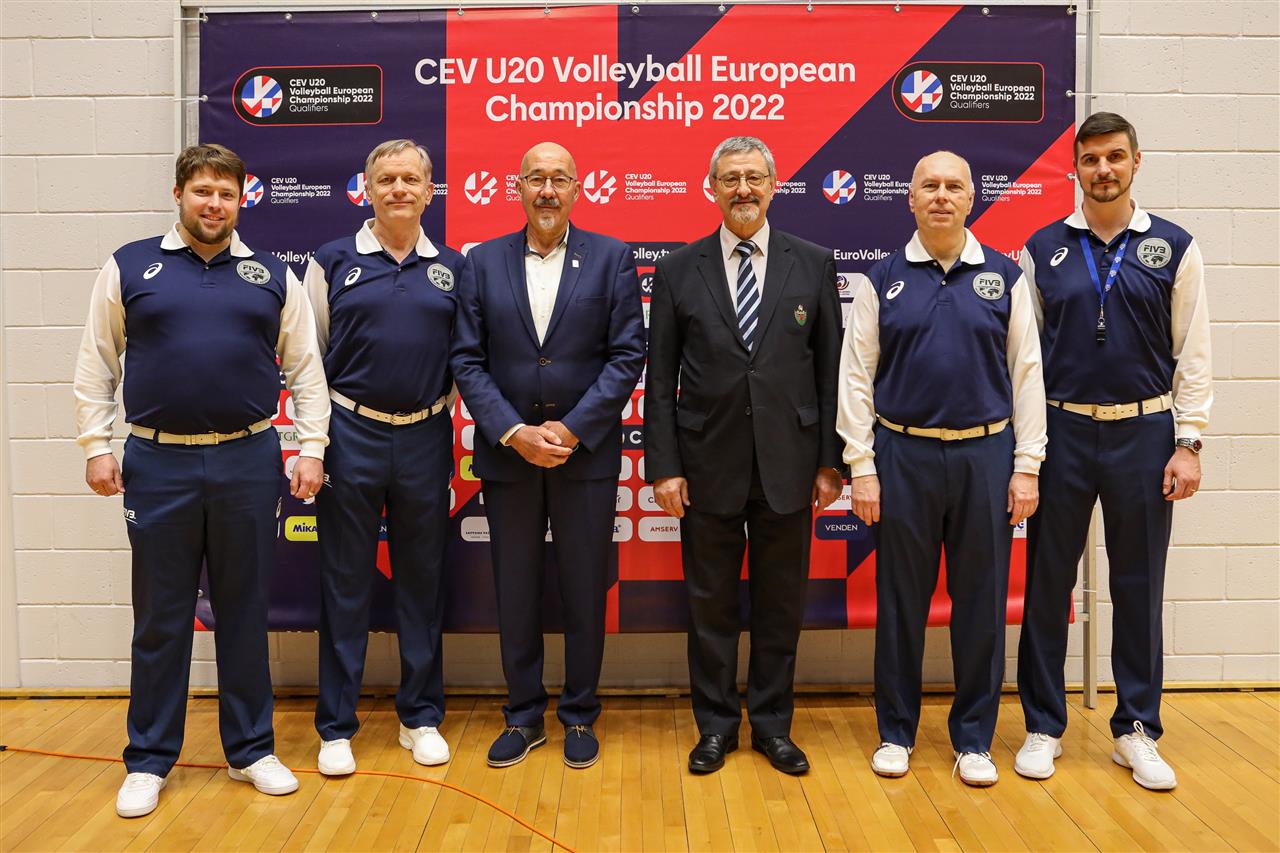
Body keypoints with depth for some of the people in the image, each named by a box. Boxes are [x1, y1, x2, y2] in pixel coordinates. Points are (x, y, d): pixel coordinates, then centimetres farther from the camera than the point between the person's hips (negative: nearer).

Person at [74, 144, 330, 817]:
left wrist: (311, 448, -2)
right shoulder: (129, 268, 5)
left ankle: (251, 749, 23)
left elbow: (306, 368, 6)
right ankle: (149, 761, 22)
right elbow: (96, 365, 6)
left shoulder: (273, 276, 7)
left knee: (245, 611, 9)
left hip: (249, 461, 1)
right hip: (158, 464, 0)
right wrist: (96, 447, -1)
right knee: (160, 617, 8)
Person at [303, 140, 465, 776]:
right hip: (351, 436, -1)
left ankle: (421, 716, 24)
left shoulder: (452, 268, 7)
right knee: (345, 582, 5)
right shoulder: (333, 262, 3)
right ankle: (335, 726, 18)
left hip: (425, 438, 2)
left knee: (422, 581, 10)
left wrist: (457, 448, 3)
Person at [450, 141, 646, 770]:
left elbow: (627, 355, -4)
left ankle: (580, 716, 25)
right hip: (507, 452, 2)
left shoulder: (611, 258, 1)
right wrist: (514, 432, -12)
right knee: (516, 590, 10)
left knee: (584, 590, 8)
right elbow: (468, 361, 0)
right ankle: (523, 716, 26)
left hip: (586, 452, -1)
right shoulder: (482, 263, 5)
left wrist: (572, 428, -12)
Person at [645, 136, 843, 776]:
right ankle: (715, 725, 26)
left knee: (780, 603, 11)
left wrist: (831, 460, 0)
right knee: (710, 603, 9)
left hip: (788, 463, 1)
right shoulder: (678, 270, 3)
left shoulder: (814, 265, 4)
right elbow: (660, 379, 2)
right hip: (708, 465, 0)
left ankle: (772, 724, 27)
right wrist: (663, 465, -4)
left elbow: (831, 369, 4)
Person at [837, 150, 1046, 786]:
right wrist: (861, 467, -4)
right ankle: (896, 731, 24)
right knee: (900, 601, 8)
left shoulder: (1005, 276, 6)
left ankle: (973, 738, 23)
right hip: (902, 454, 0)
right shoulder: (881, 280, 3)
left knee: (981, 602, 7)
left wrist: (1026, 466, -1)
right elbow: (856, 377, 1)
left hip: (985, 455, 1)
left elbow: (1027, 373, 5)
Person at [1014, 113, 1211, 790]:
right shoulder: (1042, 250, 4)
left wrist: (1188, 442, -4)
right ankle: (1044, 727, 19)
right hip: (1062, 432, 0)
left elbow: (1193, 356, 3)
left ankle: (1137, 732, 23)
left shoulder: (1174, 249, 3)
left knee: (1139, 587, 8)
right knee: (1047, 583, 5)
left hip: (1144, 433, 0)